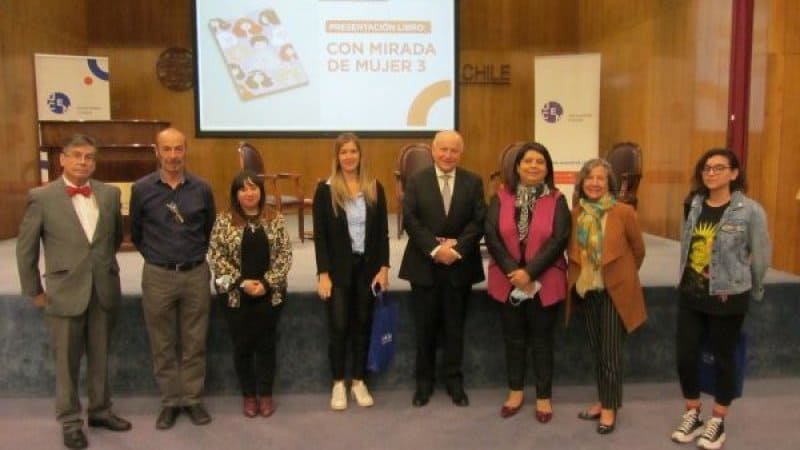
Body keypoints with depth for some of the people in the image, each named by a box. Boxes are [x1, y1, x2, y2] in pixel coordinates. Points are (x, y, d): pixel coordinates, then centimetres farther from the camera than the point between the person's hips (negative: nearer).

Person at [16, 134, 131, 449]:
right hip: (64, 292, -3)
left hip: (104, 290, 3)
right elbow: (25, 248, -1)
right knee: (67, 362, 9)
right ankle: (70, 421, 24)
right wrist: (34, 291, 2)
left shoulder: (110, 194, 1)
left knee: (100, 357, 15)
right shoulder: (41, 197, -7)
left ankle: (100, 410, 32)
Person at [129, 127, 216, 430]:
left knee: (194, 342, 9)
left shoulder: (202, 189, -2)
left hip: (196, 274, 1)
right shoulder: (141, 189, -4)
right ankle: (170, 401, 22)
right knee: (163, 344, 9)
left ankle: (193, 399, 21)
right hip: (157, 276, 0)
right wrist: (155, 256, 12)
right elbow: (135, 233, 8)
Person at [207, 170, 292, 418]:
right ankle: (248, 395, 24)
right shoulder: (224, 220, -2)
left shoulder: (275, 219, 0)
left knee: (266, 344, 8)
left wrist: (266, 282, -13)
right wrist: (241, 282, -13)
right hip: (236, 295, 0)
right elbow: (215, 256, -5)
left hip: (269, 294, 1)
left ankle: (265, 394, 23)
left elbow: (285, 255, -2)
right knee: (242, 346, 8)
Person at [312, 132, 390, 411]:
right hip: (338, 269, -2)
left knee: (363, 324, 10)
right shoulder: (325, 190, -4)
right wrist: (323, 273, -11)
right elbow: (319, 236, -5)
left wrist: (383, 268, -3)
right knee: (338, 326, 3)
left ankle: (359, 382, 22)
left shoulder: (374, 189, 3)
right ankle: (338, 384, 17)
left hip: (367, 267, 2)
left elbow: (382, 232, 4)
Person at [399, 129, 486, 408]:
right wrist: (435, 249, -18)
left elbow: (479, 221, -4)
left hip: (460, 265, 1)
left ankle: (454, 382, 22)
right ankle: (424, 382, 21)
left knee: (455, 327, 10)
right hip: (424, 265, 0)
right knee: (425, 328, 8)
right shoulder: (417, 181, 2)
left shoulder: (473, 182, 4)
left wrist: (457, 247, -18)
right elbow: (410, 220, -8)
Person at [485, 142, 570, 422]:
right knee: (513, 338, 13)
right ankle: (515, 392, 28)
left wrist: (530, 272, -19)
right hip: (508, 280, 1)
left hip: (544, 282, -1)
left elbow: (559, 240, -10)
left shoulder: (557, 201, -2)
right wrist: (513, 271, -17)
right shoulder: (501, 197, 0)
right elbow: (492, 236, -7)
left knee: (542, 339, 9)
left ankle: (544, 397, 22)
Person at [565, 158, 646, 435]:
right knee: (596, 350, 13)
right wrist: (576, 275, 6)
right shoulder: (576, 213, 0)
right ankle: (603, 401, 27)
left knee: (610, 351, 1)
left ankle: (610, 408, 15)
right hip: (586, 289, 4)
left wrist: (624, 275, 9)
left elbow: (638, 249, 1)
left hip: (615, 290, -4)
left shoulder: (624, 212, -10)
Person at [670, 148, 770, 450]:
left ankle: (717, 423, 26)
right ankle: (692, 416, 28)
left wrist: (753, 292, 7)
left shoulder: (750, 211, -12)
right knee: (685, 355, 7)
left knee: (723, 358, 9)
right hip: (690, 294, 5)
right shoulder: (694, 205, 3)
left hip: (728, 297, -4)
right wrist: (685, 278, 14)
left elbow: (761, 255, -4)